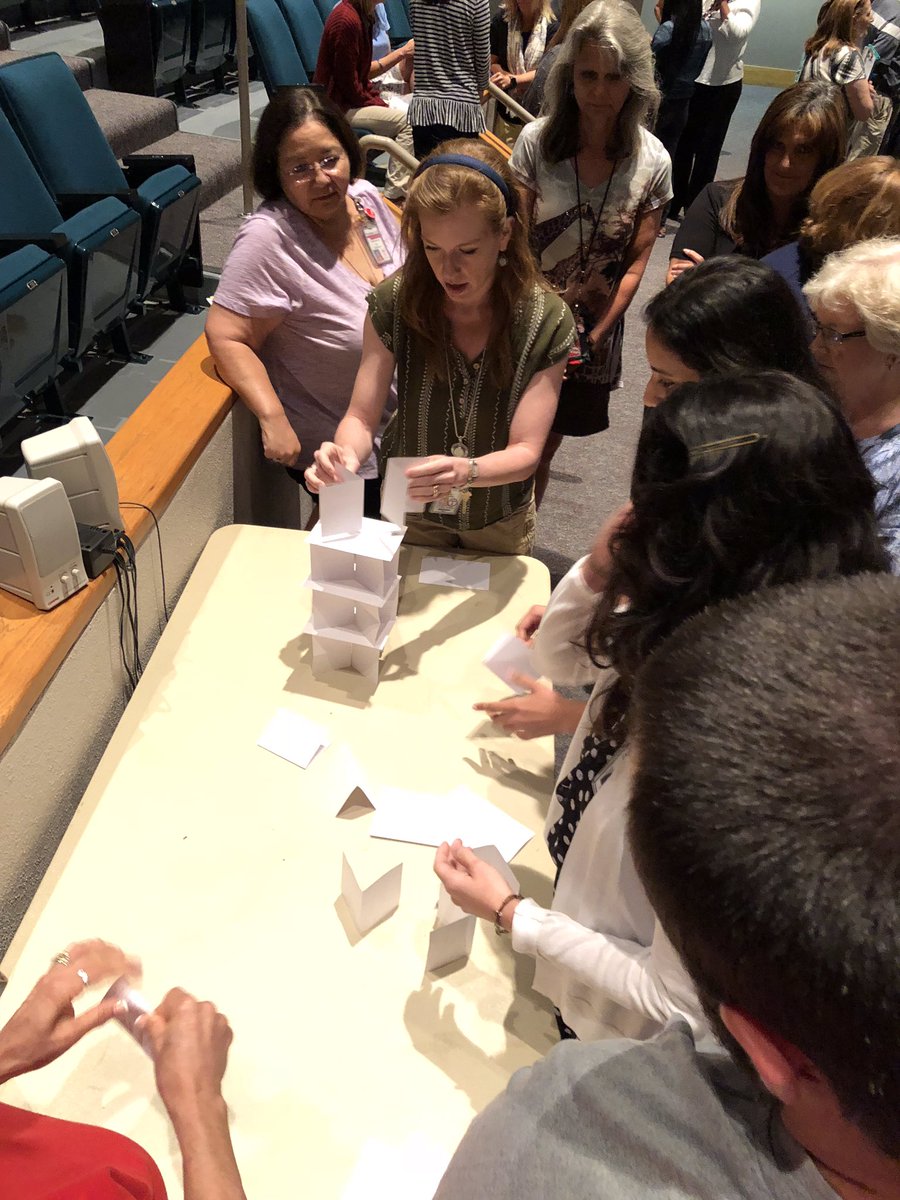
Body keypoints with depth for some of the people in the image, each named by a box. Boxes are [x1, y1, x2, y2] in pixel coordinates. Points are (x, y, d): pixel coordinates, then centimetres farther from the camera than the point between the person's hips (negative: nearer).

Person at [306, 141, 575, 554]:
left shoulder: (546, 323, -22)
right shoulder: (395, 302, -20)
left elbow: (525, 452, -25)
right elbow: (362, 417, -16)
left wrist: (467, 472, -46)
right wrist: (346, 454, -40)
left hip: (499, 525, 0)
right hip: (409, 513, 1)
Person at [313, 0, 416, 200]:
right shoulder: (346, 20, -21)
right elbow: (349, 84, -20)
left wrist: (402, 52, 12)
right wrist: (380, 105, -10)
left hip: (354, 96, 9)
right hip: (338, 106, -9)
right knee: (407, 121, -14)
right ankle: (395, 194, -10)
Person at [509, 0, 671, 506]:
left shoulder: (653, 161, -7)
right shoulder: (537, 140, -10)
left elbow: (637, 261, -4)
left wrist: (594, 335, -10)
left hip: (596, 328, 1)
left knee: (545, 447, 14)